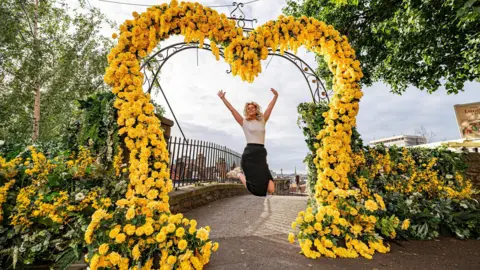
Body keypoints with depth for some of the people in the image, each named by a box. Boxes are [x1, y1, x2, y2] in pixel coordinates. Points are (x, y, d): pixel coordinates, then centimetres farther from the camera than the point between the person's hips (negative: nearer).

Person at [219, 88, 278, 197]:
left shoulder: (262, 121, 16)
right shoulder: (244, 122, 7)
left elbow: (270, 108, 13)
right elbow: (232, 109, 3)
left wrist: (276, 96, 7)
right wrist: (223, 98, 2)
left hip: (262, 154, 4)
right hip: (249, 154, -4)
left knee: (271, 190, -3)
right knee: (255, 188, -8)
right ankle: (239, 174, 20)